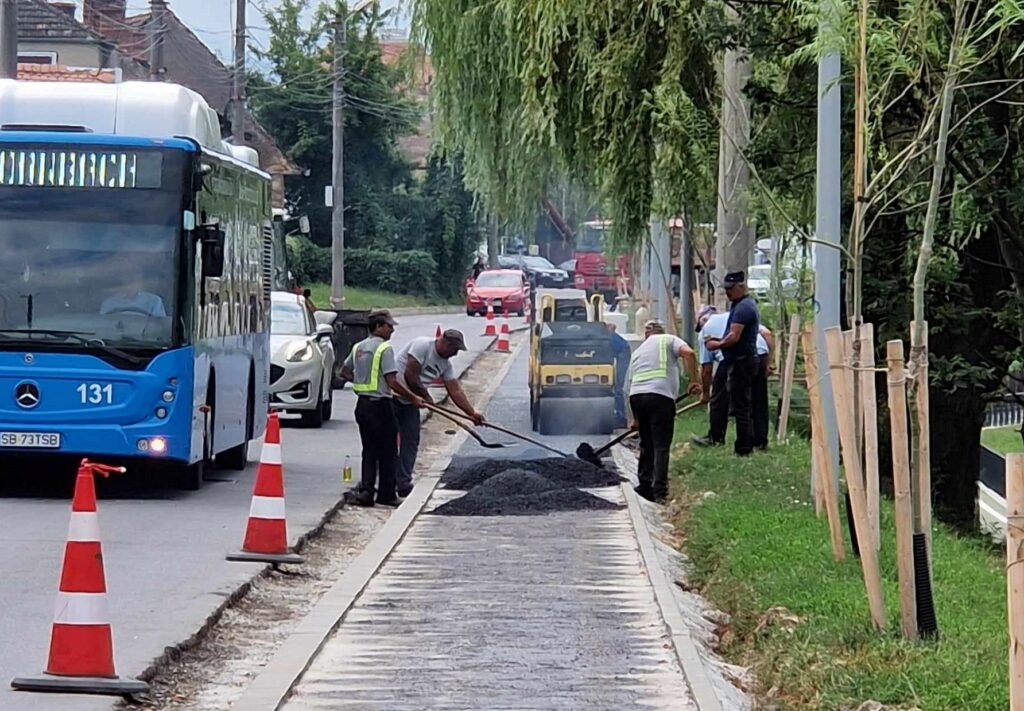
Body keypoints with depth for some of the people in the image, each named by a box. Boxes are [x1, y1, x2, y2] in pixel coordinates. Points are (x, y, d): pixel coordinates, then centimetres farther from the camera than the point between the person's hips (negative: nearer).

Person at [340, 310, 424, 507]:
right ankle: (386, 494, 8)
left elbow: (344, 372, 22)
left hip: (362, 403, 7)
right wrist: (413, 399, -11)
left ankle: (366, 490, 2)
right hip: (380, 405, -7)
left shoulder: (358, 347, 10)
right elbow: (392, 382, -19)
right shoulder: (385, 348, -14)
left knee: (369, 450, 12)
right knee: (387, 452, 4)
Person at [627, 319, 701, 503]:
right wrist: (694, 381, -2)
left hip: (636, 396, 5)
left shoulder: (637, 351, 29)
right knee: (661, 446, -3)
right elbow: (689, 353, -7)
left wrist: (636, 419, 37)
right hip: (661, 396, -5)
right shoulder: (668, 341, 14)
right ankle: (659, 490, -9)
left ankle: (645, 486, 21)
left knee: (647, 444, 19)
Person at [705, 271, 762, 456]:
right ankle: (747, 446, 19)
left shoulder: (743, 307, -16)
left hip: (742, 362, -11)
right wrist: (718, 340, 11)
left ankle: (743, 449, -9)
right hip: (745, 360, 11)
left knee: (740, 407, -9)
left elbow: (734, 337, -23)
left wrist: (716, 345, -8)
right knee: (744, 407, 15)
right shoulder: (744, 305, 19)